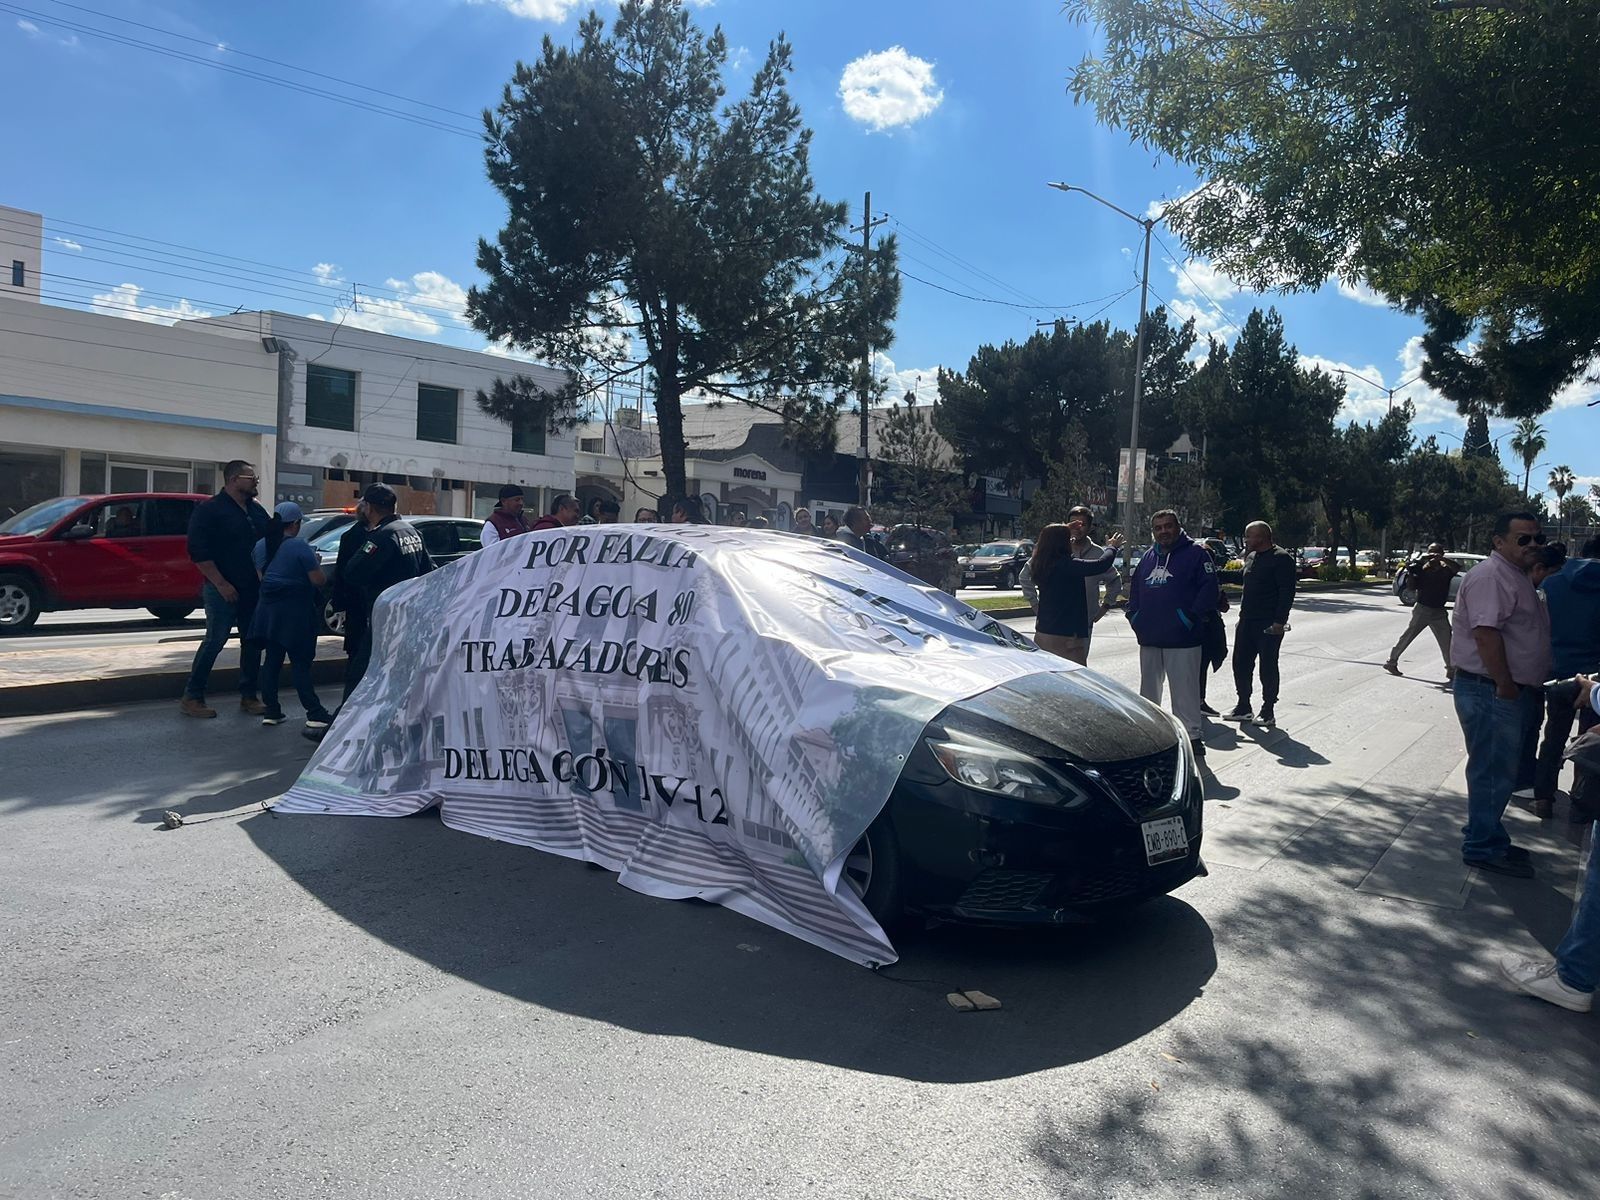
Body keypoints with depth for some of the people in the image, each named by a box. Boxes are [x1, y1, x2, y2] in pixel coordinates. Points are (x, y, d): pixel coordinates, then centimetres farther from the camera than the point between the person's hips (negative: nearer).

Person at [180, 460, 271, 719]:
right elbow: (198, 552, -14)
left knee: (253, 643, 9)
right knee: (214, 642, -5)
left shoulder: (257, 511, 14)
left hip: (253, 591, 7)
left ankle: (248, 697, 18)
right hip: (224, 591, -7)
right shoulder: (209, 510, -7)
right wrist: (221, 584, -18)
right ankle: (191, 697, 6)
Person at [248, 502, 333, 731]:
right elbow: (318, 580, -15)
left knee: (271, 660, 11)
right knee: (300, 663, -4)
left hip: (268, 610, 6)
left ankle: (271, 711, 14)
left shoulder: (260, 546, 7)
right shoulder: (300, 547, -15)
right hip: (295, 612, -6)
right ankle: (314, 713, -5)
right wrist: (317, 564, 3)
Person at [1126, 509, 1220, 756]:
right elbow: (1135, 587, 21)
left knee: (1185, 689, -3)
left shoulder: (1195, 554, -4)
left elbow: (1209, 588, -11)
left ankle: (1191, 734, 5)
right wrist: (1134, 614, 7)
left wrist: (1191, 617, -18)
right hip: (1149, 638, 6)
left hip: (1182, 640, -6)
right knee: (1148, 688, 16)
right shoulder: (1149, 557, 15)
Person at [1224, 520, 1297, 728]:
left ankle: (1268, 711, 8)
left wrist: (1279, 622, -21)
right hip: (1247, 622, 9)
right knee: (1241, 664, 9)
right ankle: (1243, 707, 20)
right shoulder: (1252, 557, 16)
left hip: (1269, 625, -8)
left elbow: (1287, 592, -16)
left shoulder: (1281, 558, -11)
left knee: (1268, 667, -1)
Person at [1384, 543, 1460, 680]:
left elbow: (1458, 568, -23)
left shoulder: (1446, 569, -1)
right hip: (1422, 609, -1)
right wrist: (1410, 573, -18)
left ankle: (1451, 672, 5)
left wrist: (1442, 559, -34)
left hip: (1439, 612, 1)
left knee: (1447, 642, -2)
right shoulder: (1422, 568, -2)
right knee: (1407, 637, 7)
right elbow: (1412, 587, -4)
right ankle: (1392, 662, 17)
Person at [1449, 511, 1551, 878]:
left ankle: (1485, 837, 29)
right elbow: (1485, 632, -26)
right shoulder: (1491, 577, -17)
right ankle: (1484, 848, 5)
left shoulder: (1518, 577, 18)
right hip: (1491, 692, -11)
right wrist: (1505, 685, -24)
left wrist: (1520, 687, 22)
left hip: (1512, 691, 11)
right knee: (1494, 771, -4)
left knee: (1498, 771, 17)